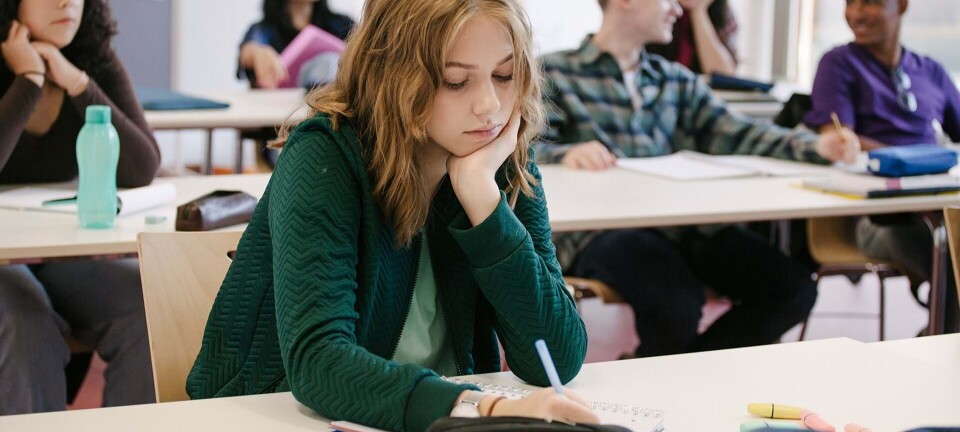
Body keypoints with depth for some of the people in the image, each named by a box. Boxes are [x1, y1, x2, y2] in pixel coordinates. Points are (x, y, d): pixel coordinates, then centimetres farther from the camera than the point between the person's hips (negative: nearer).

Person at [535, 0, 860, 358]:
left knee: (793, 291, -11)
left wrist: (813, 146, -2)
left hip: (684, 225, 6)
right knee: (676, 302, -34)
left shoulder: (676, 80, 26)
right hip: (600, 230, -6)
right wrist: (568, 153, -28)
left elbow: (734, 134, 14)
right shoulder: (554, 73, 9)